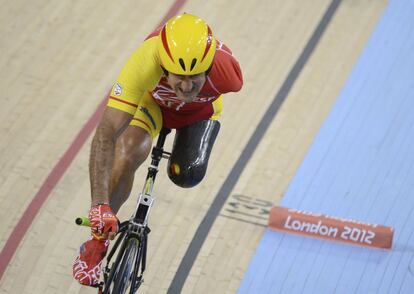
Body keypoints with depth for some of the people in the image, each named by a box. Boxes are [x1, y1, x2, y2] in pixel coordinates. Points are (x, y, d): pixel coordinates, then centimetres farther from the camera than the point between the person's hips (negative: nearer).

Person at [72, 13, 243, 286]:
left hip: (200, 109, 2)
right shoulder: (145, 62, -47)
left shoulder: (226, 69, -41)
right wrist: (100, 205, -56)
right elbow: (106, 135, -49)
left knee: (187, 176, -17)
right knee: (127, 156, -28)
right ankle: (97, 242, -6)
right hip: (152, 99, -2)